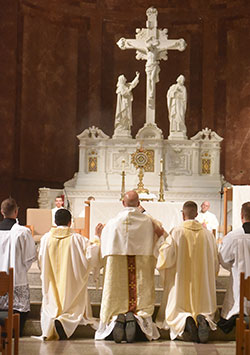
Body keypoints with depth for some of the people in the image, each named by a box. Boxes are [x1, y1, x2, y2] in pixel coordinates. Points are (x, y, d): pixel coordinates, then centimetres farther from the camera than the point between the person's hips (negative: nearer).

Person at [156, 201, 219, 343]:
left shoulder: (176, 232, -7)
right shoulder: (208, 234, 4)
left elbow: (166, 257, -14)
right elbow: (215, 263, 9)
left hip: (180, 282, -2)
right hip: (202, 283, 2)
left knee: (175, 312, 7)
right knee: (204, 310, 12)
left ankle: (184, 320, -28)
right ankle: (203, 319, -23)